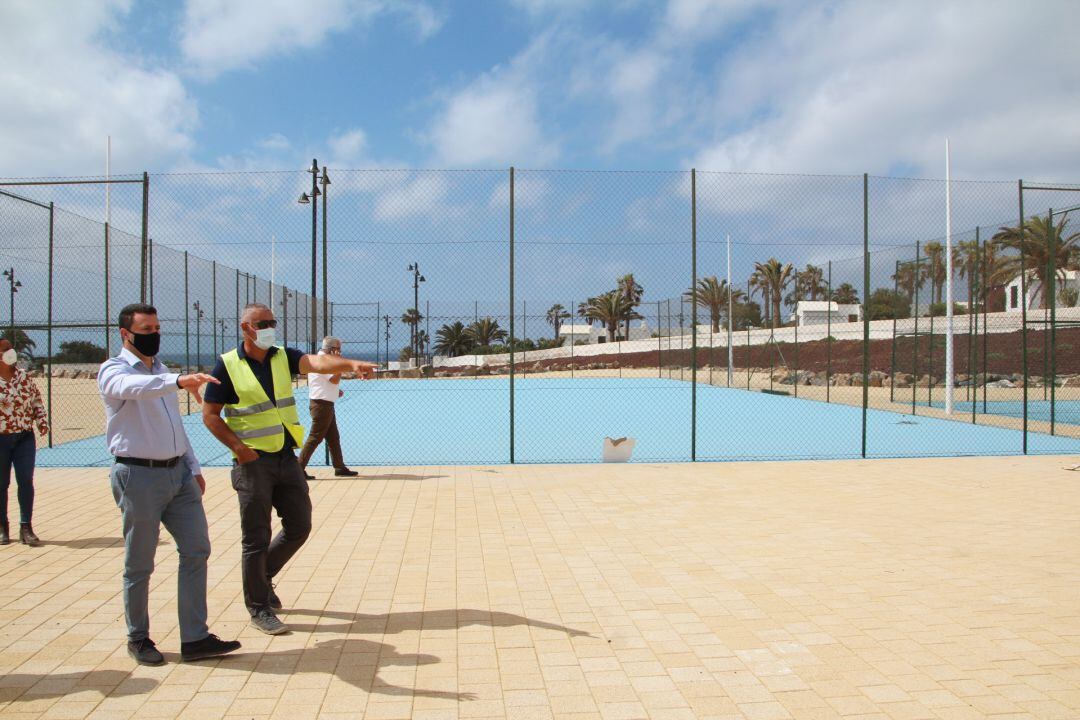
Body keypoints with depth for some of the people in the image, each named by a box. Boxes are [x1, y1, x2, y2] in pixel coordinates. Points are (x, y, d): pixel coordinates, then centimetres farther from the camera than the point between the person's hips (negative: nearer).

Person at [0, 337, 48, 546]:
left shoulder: (23, 376, 6)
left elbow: (36, 399, 12)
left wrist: (42, 421, 2)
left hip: (24, 437, 2)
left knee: (26, 481, -3)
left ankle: (26, 528, 3)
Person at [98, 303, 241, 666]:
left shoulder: (161, 371, 16)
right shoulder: (114, 371, -7)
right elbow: (133, 388, -33)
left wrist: (194, 468, 17)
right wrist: (178, 381, -50)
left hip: (178, 472, 7)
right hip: (138, 475, -7)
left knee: (196, 549, 3)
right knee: (139, 565, 5)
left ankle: (195, 638, 9)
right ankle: (138, 639, 23)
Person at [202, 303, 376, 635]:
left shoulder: (283, 357, 6)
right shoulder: (228, 365, -5)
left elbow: (316, 362, -13)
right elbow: (210, 414, -3)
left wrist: (350, 363, -33)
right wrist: (238, 447, -15)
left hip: (286, 456, 5)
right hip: (253, 461, -5)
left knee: (299, 526, 10)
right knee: (256, 538, 2)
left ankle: (262, 576, 35)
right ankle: (259, 609, 16)